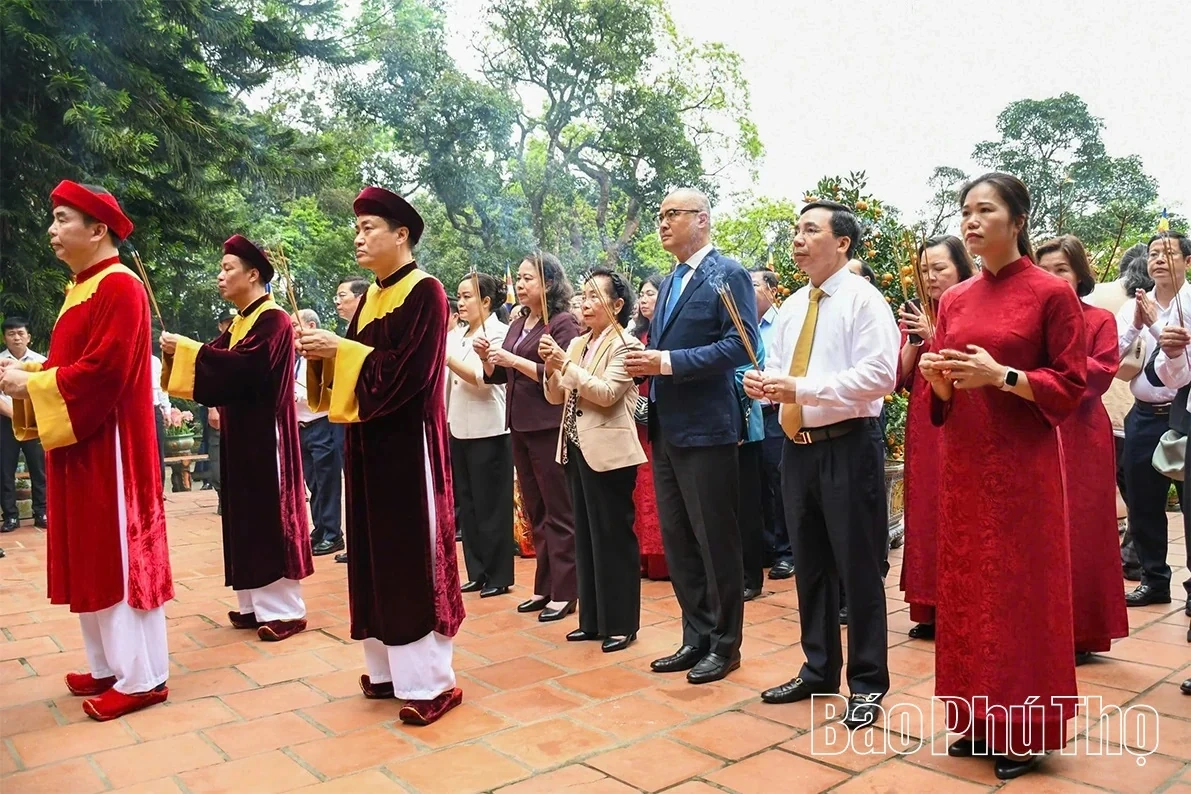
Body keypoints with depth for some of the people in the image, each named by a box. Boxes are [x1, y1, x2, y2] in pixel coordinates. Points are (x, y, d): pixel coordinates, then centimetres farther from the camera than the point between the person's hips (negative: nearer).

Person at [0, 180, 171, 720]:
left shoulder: (119, 288, -14)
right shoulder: (83, 288, 17)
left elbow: (102, 371, -23)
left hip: (107, 448, -10)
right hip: (78, 447, 10)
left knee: (120, 559, -3)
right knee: (91, 561, 14)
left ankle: (141, 677, 6)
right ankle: (110, 665, 26)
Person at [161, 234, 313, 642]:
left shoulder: (273, 319, -12)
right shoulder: (241, 321, 16)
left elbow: (244, 365, -25)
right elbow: (224, 365, 9)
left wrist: (186, 348, -21)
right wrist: (179, 351, -5)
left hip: (266, 433, -9)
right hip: (241, 433, 9)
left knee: (270, 515, -6)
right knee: (247, 516, 11)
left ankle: (284, 609, 1)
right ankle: (257, 604, 19)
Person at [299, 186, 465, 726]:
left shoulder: (425, 292, -9)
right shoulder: (371, 297, 15)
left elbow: (409, 370, -20)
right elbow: (356, 365, 14)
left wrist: (338, 350, -19)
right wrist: (323, 354, -5)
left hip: (408, 443, -8)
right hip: (367, 443, 9)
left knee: (413, 556, -5)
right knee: (377, 555, 11)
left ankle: (431, 680, 4)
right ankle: (390, 666, 23)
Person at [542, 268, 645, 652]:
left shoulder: (625, 345, -8)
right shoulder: (577, 344, 14)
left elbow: (607, 393, -20)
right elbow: (555, 398, 12)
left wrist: (566, 365, -20)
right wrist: (551, 368, -6)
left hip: (609, 452, -8)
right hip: (577, 450, 8)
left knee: (614, 538, 0)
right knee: (586, 537, 14)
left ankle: (621, 624, 11)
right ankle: (593, 620, 25)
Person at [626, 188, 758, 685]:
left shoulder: (728, 274, -7)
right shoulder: (670, 282, 18)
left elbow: (741, 345, -18)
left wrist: (668, 362, -21)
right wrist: (644, 361, 0)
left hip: (705, 427, -8)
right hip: (666, 428, 8)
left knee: (715, 540, 2)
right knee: (676, 541, 13)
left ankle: (724, 644, 17)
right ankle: (696, 638, 26)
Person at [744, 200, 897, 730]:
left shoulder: (863, 299, -8)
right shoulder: (791, 307, 15)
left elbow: (879, 374, -19)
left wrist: (802, 387, -23)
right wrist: (764, 383, -4)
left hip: (848, 447, -7)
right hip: (797, 447, 7)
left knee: (858, 567, 2)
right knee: (809, 564, 15)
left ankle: (867, 683, 18)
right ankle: (819, 670, 31)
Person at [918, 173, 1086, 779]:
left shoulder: (1051, 293, -5)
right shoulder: (954, 300, 10)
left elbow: (1072, 384, -7)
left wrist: (1002, 376, -20)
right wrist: (937, 376, -9)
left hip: (1023, 462, -5)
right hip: (963, 462, 5)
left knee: (1023, 590, 1)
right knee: (967, 587, 9)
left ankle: (1026, 732, 16)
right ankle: (981, 718, 24)